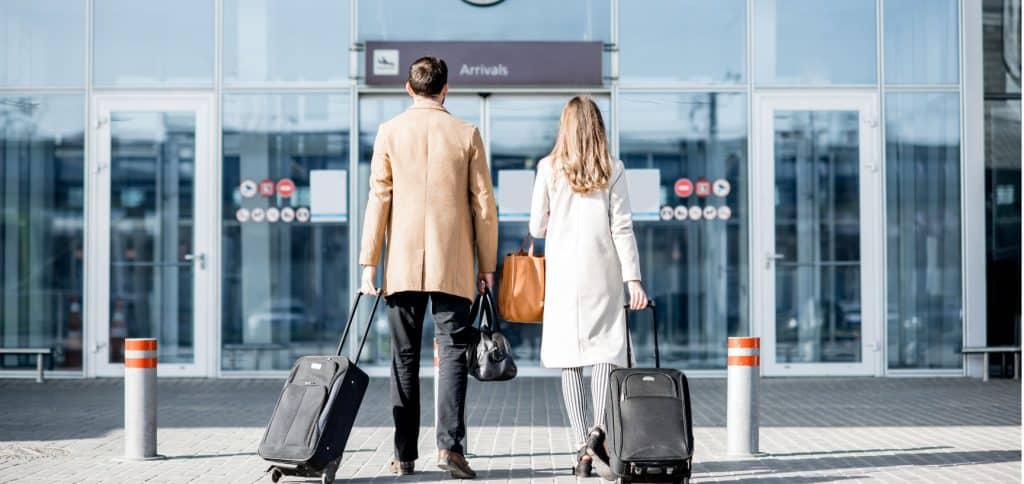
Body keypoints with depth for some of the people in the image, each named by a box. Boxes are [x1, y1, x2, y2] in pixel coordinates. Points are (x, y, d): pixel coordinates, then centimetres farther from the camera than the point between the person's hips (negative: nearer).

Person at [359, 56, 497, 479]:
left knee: (405, 358, 6)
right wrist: (487, 264, 9)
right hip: (453, 265, -1)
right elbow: (483, 204, 2)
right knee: (453, 351, 0)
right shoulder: (466, 134, 1)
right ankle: (449, 444, -14)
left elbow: (378, 200, 0)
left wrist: (369, 263, 4)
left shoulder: (389, 132, 1)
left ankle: (405, 454, 7)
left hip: (403, 264, 1)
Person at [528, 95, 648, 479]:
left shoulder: (549, 168, 1)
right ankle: (598, 431, -21)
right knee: (605, 352, 1)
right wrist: (633, 279, -3)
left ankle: (583, 447, 2)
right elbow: (622, 228, -4)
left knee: (570, 361, 4)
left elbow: (537, 227, 5)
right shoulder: (612, 170, 0)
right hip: (602, 275, -1)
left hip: (563, 275, 1)